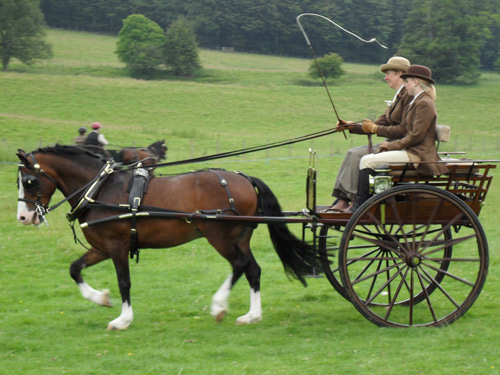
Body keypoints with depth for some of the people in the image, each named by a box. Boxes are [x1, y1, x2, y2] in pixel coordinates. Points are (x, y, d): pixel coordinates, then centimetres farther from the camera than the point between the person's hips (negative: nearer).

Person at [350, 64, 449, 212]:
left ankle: (359, 205, -13)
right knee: (366, 159, 7)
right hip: (410, 151, 10)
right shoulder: (416, 102, 19)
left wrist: (390, 145, -11)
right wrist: (375, 128, 15)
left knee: (367, 161, -16)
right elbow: (403, 129, 20)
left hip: (417, 155, -10)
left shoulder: (424, 104, -13)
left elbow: (416, 136, -18)